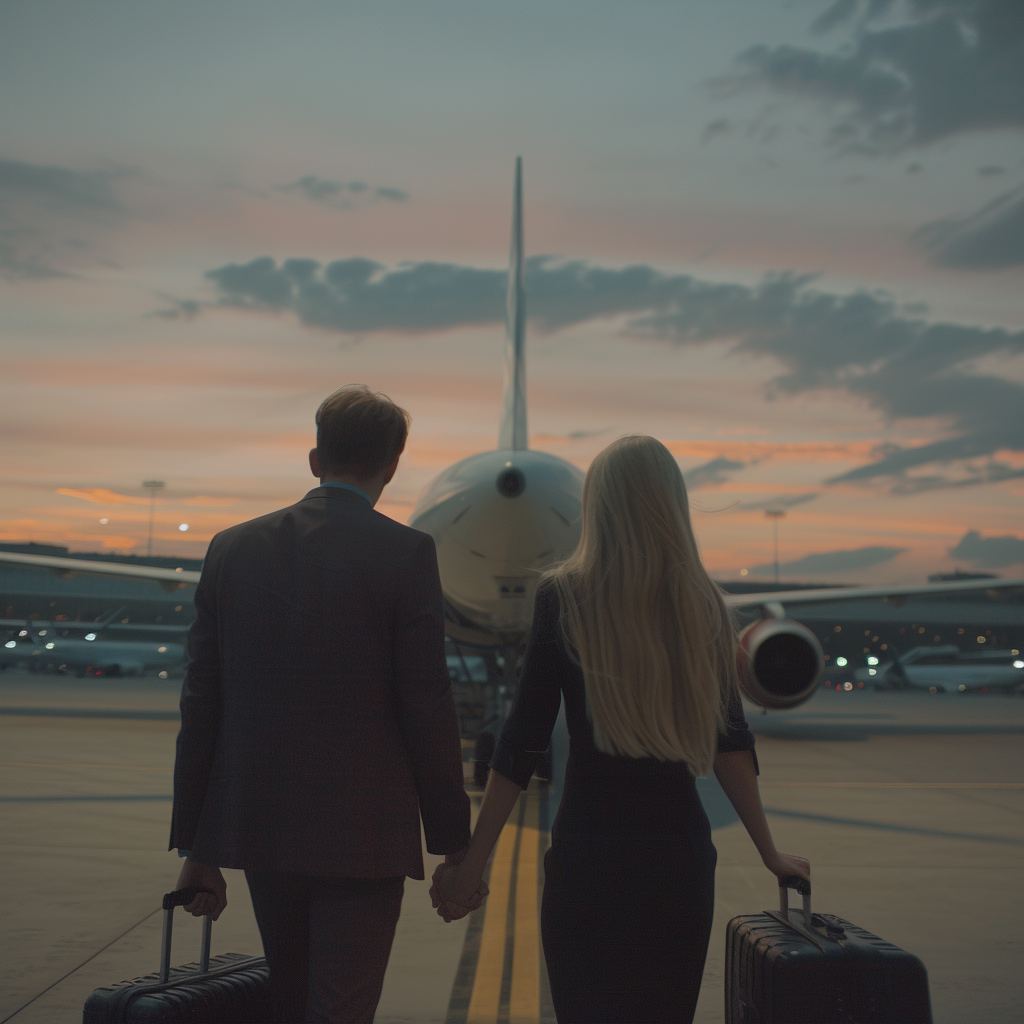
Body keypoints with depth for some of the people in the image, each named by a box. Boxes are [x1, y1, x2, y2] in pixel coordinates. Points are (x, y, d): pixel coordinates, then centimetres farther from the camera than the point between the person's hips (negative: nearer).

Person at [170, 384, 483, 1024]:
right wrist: (454, 843, -1)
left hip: (260, 828, 5)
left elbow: (202, 704, 4)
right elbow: (427, 708, -11)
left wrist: (197, 848, 11)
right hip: (363, 834, -5)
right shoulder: (405, 552, -10)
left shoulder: (233, 548, 3)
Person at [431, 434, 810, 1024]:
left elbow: (524, 740, -8)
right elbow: (731, 742, 2)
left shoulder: (563, 598, -6)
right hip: (681, 851, 4)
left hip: (589, 853, -3)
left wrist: (472, 864, -3)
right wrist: (770, 852, 12)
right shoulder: (704, 606, 2)